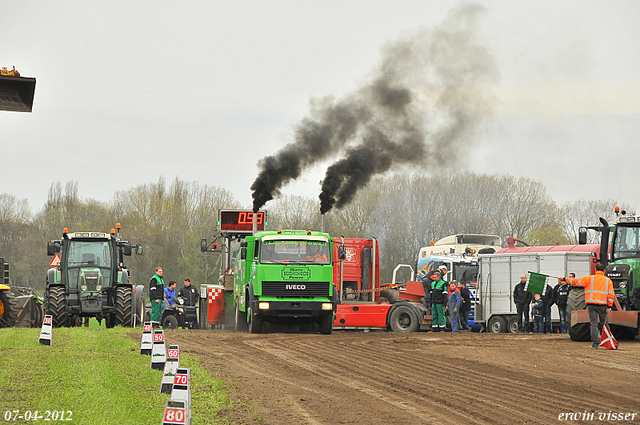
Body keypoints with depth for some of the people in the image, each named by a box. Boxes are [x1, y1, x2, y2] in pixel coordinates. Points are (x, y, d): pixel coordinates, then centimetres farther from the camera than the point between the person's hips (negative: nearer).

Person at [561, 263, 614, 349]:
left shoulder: (589, 279, 2)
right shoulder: (608, 281, 6)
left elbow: (577, 282, 3)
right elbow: (611, 294, 0)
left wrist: (565, 279, 14)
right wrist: (609, 306, 1)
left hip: (591, 304, 0)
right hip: (602, 305, 1)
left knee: (593, 324, 0)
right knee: (604, 324, 12)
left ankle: (595, 344, -6)